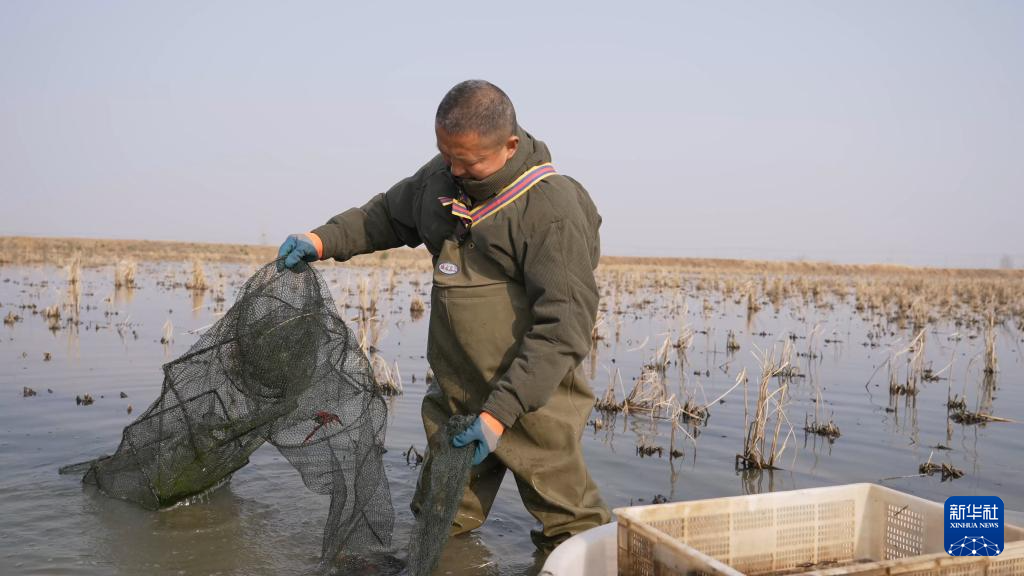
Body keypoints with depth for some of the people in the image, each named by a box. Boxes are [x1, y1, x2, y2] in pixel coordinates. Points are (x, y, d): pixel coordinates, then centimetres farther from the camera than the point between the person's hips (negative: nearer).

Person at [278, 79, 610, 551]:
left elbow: (563, 329, -21)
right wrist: (325, 240, 6)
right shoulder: (442, 176, 3)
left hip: (530, 402, -6)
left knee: (566, 519, 7)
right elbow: (386, 214, 23)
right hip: (453, 397, 6)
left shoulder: (554, 209, -20)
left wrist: (499, 412, -25)